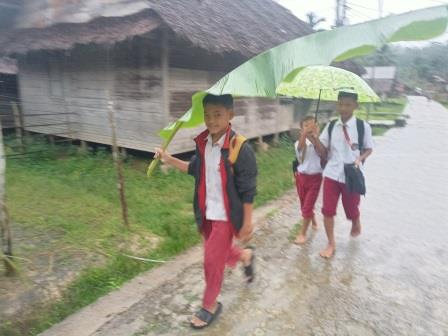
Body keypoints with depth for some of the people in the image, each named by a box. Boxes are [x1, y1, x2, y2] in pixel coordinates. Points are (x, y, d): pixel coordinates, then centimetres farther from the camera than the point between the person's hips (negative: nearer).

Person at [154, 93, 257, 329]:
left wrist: (247, 222, -13)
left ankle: (210, 306, 28)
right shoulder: (203, 142, -3)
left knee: (212, 261, 4)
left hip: (226, 215, -6)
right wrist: (169, 159, 7)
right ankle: (245, 256, 54)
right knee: (220, 254, 22)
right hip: (206, 213, 6)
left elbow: (247, 190, -17)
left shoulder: (240, 148, -21)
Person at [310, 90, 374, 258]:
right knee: (328, 210, 0)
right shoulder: (330, 126, 0)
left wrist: (360, 158, -17)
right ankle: (331, 244, 18)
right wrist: (314, 138, -16)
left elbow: (369, 149, 3)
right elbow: (323, 151, 2)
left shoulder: (363, 126, -7)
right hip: (332, 174, 2)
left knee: (352, 209, 15)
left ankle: (356, 225, 52)